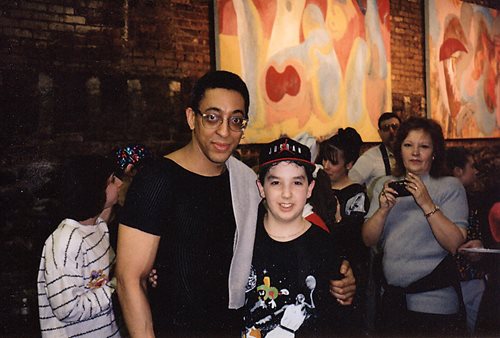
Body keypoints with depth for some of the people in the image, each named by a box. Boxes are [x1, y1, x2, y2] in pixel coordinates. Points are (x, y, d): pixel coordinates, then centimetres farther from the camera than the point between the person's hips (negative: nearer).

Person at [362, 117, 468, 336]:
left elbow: (456, 244, -16)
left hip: (434, 301, -4)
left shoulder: (450, 187, -5)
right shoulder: (385, 186, 7)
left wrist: (427, 203, -24)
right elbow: (368, 240, 1)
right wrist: (383, 209, -15)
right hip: (392, 297, 4)